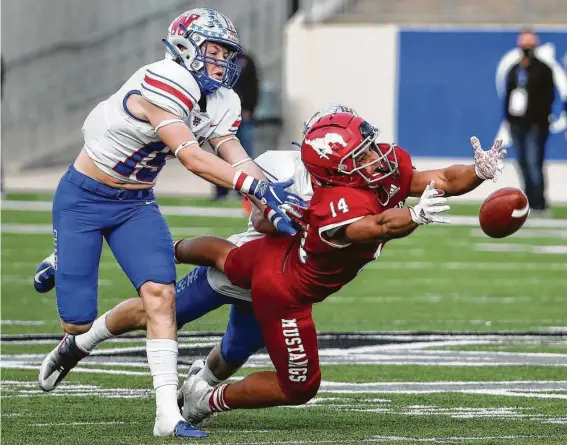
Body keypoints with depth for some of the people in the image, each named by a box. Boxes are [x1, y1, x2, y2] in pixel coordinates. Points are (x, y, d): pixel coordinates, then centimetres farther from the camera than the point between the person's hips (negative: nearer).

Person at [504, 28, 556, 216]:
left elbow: (548, 97, -7)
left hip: (535, 125, -6)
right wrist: (509, 117, 9)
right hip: (518, 124, 6)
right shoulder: (514, 71, 15)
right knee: (524, 163, 8)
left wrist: (540, 119, -14)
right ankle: (531, 202, 15)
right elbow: (508, 95, 18)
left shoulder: (543, 70, -3)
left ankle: (538, 204, -11)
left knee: (533, 163, -13)